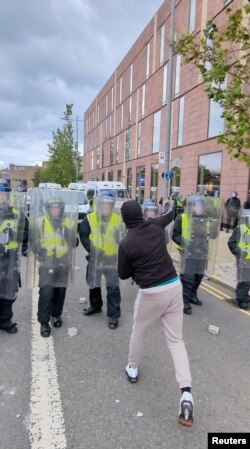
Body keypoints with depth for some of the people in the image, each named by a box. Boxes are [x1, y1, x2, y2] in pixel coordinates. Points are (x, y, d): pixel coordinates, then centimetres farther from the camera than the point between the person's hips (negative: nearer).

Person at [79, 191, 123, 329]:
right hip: (94, 258, 2)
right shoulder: (90, 218, -6)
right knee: (94, 284, 20)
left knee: (113, 287, 1)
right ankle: (95, 306, 44)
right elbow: (83, 235, -5)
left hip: (112, 258, -2)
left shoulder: (118, 219, -6)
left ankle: (113, 314, 13)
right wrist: (91, 249, -15)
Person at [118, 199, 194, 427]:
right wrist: (168, 206, 47)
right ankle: (186, 394, 3)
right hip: (174, 286, 5)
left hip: (151, 293, -4)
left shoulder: (126, 243, -13)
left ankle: (132, 369, 44)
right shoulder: (155, 226, 0)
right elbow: (169, 215, 25)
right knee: (176, 339, 10)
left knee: (138, 331, 23)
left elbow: (123, 275, -1)